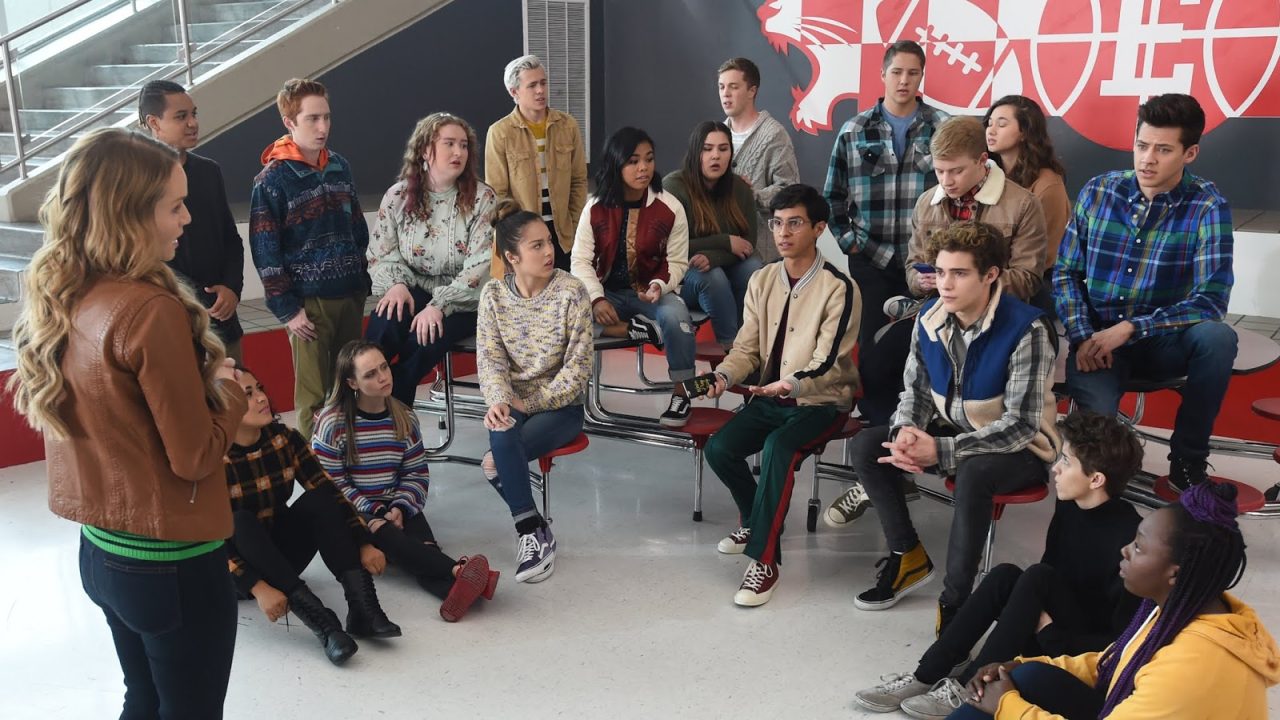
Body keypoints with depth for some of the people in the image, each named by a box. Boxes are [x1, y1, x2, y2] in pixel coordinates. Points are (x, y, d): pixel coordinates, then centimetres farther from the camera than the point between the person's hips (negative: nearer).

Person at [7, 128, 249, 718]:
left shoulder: (54, 298, -1)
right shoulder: (152, 312, -25)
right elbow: (196, 456, -21)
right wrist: (228, 388, -2)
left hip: (100, 549, 8)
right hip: (172, 561, -8)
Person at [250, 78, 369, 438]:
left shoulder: (340, 166, 8)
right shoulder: (273, 179, -8)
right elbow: (265, 252, -10)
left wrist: (362, 280, 11)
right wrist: (287, 308, -12)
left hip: (350, 295, 5)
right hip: (309, 301, -5)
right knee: (314, 395, 1)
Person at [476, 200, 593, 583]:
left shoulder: (571, 291, -10)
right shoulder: (493, 295, -1)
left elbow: (579, 364, -12)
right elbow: (490, 359, -4)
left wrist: (534, 402, -16)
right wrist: (498, 400, -24)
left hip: (560, 403, -3)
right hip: (514, 402, 3)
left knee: (497, 461, -26)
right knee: (502, 438, -32)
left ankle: (531, 531, -6)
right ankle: (534, 529, -18)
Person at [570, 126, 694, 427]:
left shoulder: (670, 207, -7)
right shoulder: (596, 207, -4)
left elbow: (677, 262, -3)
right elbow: (580, 261, -6)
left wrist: (659, 286, -25)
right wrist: (597, 299, -22)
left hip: (651, 293, -1)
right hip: (610, 292, 1)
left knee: (675, 315, -35)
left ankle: (681, 395, -15)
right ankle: (641, 330, -20)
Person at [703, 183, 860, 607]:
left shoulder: (839, 288, -13)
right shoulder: (762, 281, 4)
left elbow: (828, 363, -18)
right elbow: (747, 346, 5)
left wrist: (793, 384, -38)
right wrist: (724, 376, -17)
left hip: (822, 401, -5)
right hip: (770, 396, 6)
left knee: (777, 447, -33)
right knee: (719, 448, -17)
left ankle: (765, 560, -23)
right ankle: (757, 520, 13)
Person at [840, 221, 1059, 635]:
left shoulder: (1026, 330, -24)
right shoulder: (930, 318, -6)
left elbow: (1021, 425, -25)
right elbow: (915, 389, 4)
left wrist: (942, 451, -31)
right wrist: (905, 432, -20)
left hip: (1019, 448, -6)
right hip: (952, 431, 6)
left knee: (972, 474, -39)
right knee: (866, 445, -11)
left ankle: (955, 601, -22)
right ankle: (908, 557, 2)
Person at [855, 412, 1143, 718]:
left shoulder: (1128, 538, -24)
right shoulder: (1068, 506, -2)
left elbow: (1122, 638, -23)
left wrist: (1049, 634, -22)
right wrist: (1035, 621, -3)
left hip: (1085, 651, -6)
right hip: (1049, 621, 7)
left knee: (1036, 578, -29)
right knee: (1004, 576, -21)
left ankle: (965, 688, -25)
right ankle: (925, 677, -21)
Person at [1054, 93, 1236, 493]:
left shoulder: (1208, 207, -9)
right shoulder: (1097, 191, -1)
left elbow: (1211, 299, -17)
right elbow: (1065, 273, 2)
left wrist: (1129, 329, -25)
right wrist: (1082, 338, -13)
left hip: (1162, 341, 0)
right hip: (1097, 340, 0)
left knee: (1217, 336, -33)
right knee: (1095, 422, -30)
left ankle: (1188, 459, -9)